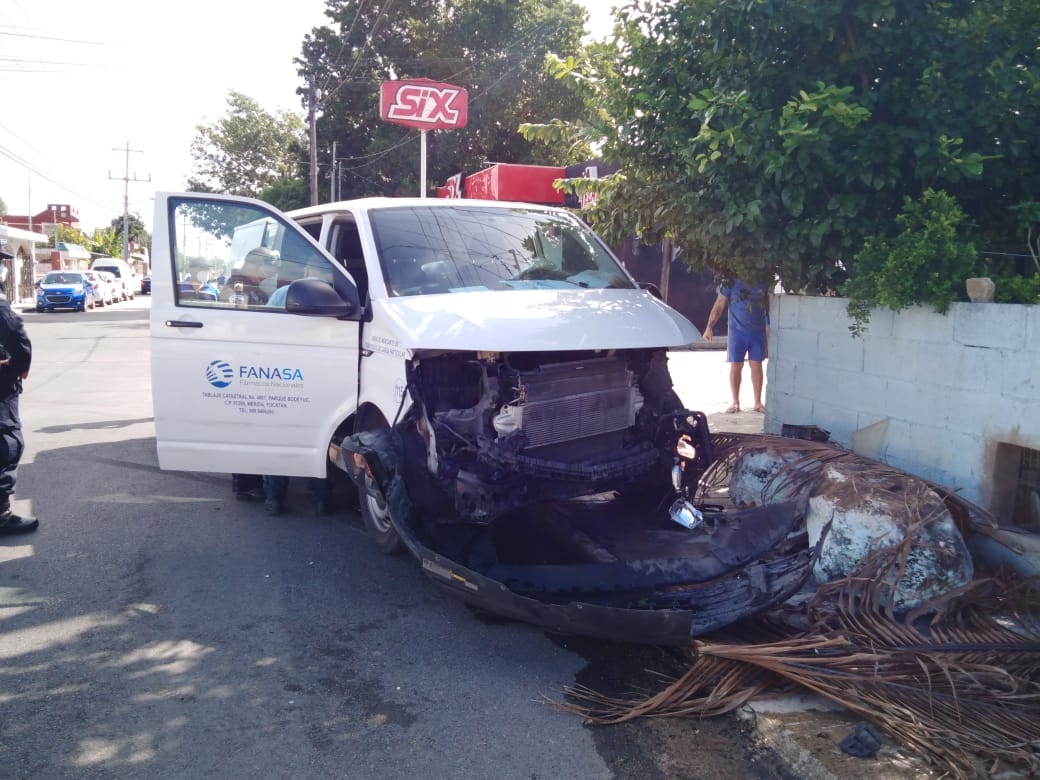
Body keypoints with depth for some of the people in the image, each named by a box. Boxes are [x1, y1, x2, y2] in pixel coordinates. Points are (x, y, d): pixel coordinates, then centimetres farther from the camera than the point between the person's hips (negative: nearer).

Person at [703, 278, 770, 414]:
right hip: (737, 330, -2)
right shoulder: (730, 283, -4)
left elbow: (768, 306, 13)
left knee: (757, 366, 4)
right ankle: (735, 403, 14)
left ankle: (758, 402, 12)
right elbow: (719, 306, -4)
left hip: (758, 331, 2)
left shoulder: (763, 283, 3)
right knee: (736, 366, 4)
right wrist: (709, 327, -11)